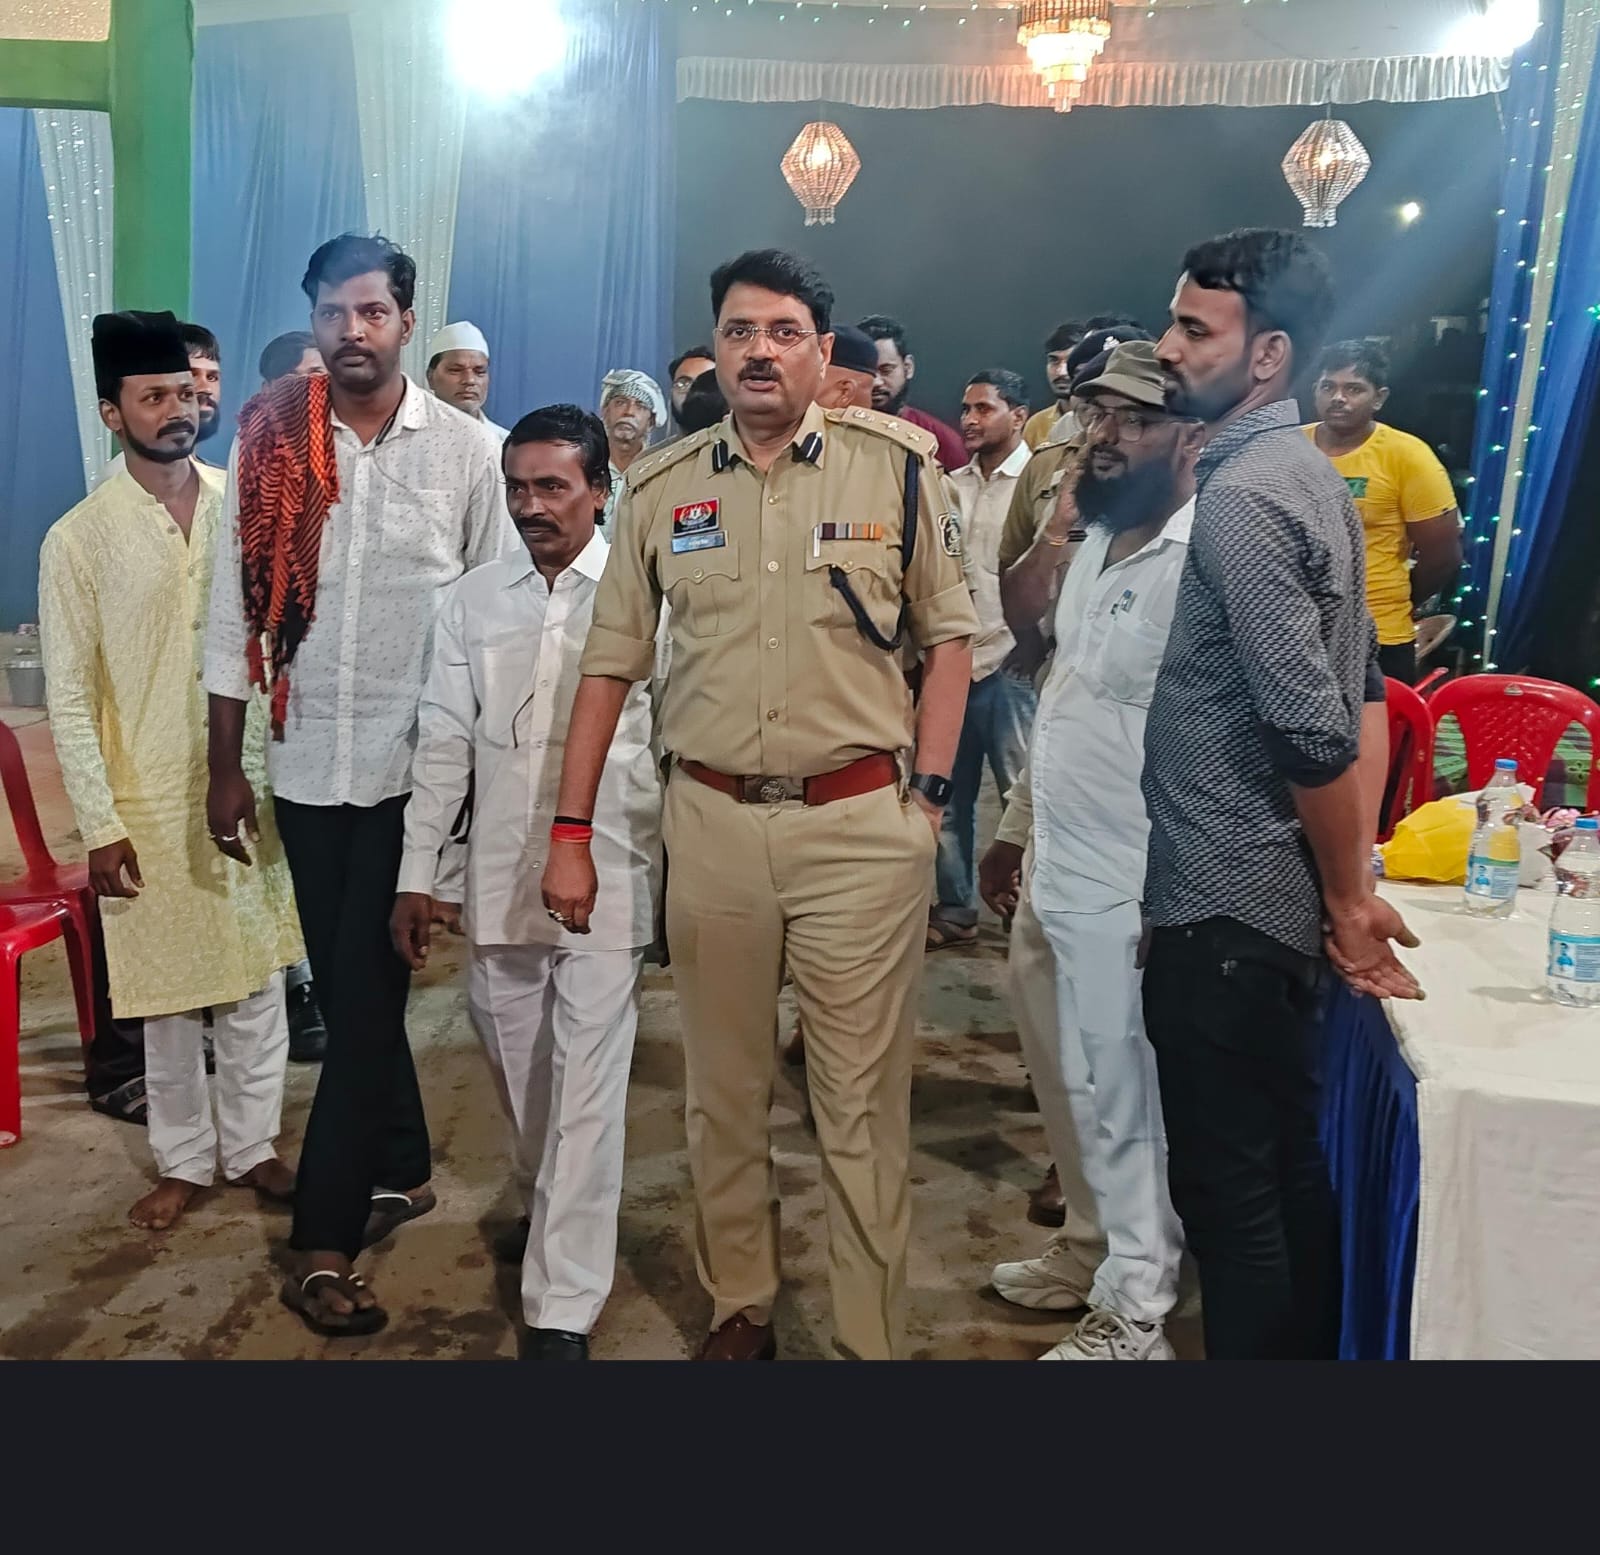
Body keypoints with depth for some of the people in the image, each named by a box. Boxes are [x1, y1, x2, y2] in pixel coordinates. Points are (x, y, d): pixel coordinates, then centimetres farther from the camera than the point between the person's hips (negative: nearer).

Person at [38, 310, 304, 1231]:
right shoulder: (78, 539, -5)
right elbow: (69, 697, -4)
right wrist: (100, 824, -8)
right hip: (150, 802, -2)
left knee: (258, 981, 11)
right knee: (168, 991, 10)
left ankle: (252, 1145, 29)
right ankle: (184, 1161, 28)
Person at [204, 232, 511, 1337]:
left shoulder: (464, 449, -2)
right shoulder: (270, 441, 2)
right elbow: (235, 606, 4)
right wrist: (225, 766, 3)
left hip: (418, 760, -3)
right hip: (307, 761, 3)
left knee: (366, 993, 0)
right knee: (349, 986, 13)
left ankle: (325, 1240, 11)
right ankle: (403, 1169, 34)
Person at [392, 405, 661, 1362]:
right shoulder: (474, 600, 7)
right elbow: (445, 740, 8)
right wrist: (419, 872, 6)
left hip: (608, 877, -4)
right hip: (501, 876, 4)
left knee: (586, 1091, -3)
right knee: (519, 1071, 17)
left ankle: (563, 1311, 6)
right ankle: (549, 1211, 43)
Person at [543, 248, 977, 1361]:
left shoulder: (897, 468, 0)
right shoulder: (661, 489, 6)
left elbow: (949, 635, 5)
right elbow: (612, 663, 8)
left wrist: (929, 792, -3)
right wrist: (572, 832, 5)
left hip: (864, 823, -2)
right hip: (711, 822, 3)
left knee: (864, 1106, 6)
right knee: (724, 1092, 15)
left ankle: (875, 1338, 22)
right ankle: (742, 1308, 35)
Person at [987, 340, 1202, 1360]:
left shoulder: (1202, 560, -20)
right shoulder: (1098, 544, 10)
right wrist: (1025, 829, 21)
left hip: (1130, 889, -8)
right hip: (1064, 871, 8)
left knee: (1124, 1101, 5)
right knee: (1087, 1088, 21)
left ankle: (1135, 1316, 21)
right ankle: (1102, 1248, 40)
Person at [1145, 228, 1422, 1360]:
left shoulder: (1240, 496, -17)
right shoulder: (1308, 474, 13)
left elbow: (1314, 729, -22)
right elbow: (1363, 690, 14)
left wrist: (1349, 898, -10)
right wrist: (1357, 871, 11)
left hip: (1225, 909, -10)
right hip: (1283, 904, 10)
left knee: (1232, 1194, 3)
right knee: (1290, 1172, 20)